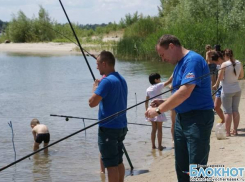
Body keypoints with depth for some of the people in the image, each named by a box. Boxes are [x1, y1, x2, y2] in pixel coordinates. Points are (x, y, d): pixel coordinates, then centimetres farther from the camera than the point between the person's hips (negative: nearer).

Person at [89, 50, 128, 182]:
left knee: (111, 164, -4)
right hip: (121, 127, 9)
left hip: (108, 128, -9)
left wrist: (95, 87, -4)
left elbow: (92, 103, -20)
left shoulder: (107, 81, -17)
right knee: (118, 161, 16)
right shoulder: (121, 80, 11)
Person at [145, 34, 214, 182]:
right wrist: (164, 103, 4)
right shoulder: (179, 64, 15)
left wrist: (159, 110, -20)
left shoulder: (193, 60, -17)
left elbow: (185, 93, -26)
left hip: (198, 118, -10)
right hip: (181, 118, 10)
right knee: (181, 167, 15)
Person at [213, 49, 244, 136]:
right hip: (237, 90, 5)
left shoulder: (224, 64, -16)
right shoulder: (239, 63, -1)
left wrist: (216, 85, 6)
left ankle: (228, 132, 3)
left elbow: (220, 77, -11)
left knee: (228, 112, 0)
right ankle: (235, 130, 19)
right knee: (235, 110, 13)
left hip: (227, 91, -5)